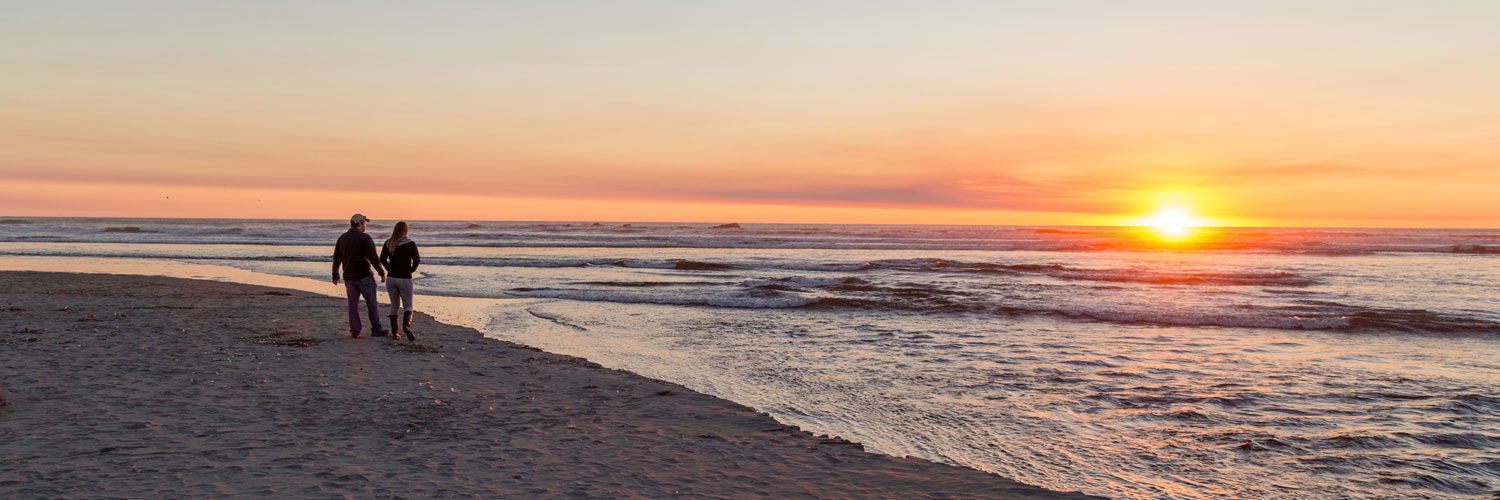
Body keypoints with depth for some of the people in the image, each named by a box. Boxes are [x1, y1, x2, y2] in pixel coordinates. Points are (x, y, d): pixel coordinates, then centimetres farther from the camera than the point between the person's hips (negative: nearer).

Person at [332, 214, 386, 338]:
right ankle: (376, 329, 8)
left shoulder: (342, 238, 6)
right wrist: (382, 273, -9)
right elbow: (374, 258, -17)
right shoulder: (364, 238, -12)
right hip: (364, 276, -5)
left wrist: (335, 275, 21)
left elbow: (336, 259, 10)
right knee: (372, 303, 4)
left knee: (353, 304, 10)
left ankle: (354, 330, 4)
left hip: (349, 277, 5)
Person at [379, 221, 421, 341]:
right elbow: (417, 260, -10)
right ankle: (406, 324, -27)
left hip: (391, 278, 3)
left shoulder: (388, 243, 2)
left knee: (394, 305, 16)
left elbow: (382, 259, 0)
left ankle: (394, 332, 12)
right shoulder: (410, 244, -9)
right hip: (405, 279, -3)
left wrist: (390, 268, 11)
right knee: (407, 306, 2)